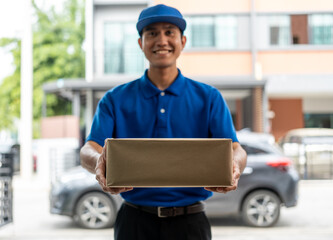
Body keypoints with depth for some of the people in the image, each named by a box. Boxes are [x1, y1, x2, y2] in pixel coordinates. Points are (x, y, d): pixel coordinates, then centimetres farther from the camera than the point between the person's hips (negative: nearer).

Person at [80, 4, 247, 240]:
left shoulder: (209, 98, 3)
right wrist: (99, 162, -32)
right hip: (135, 220, 0)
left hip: (189, 220, 0)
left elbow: (235, 149, -8)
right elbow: (89, 149, -7)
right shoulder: (116, 99, 4)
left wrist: (234, 166, -32)